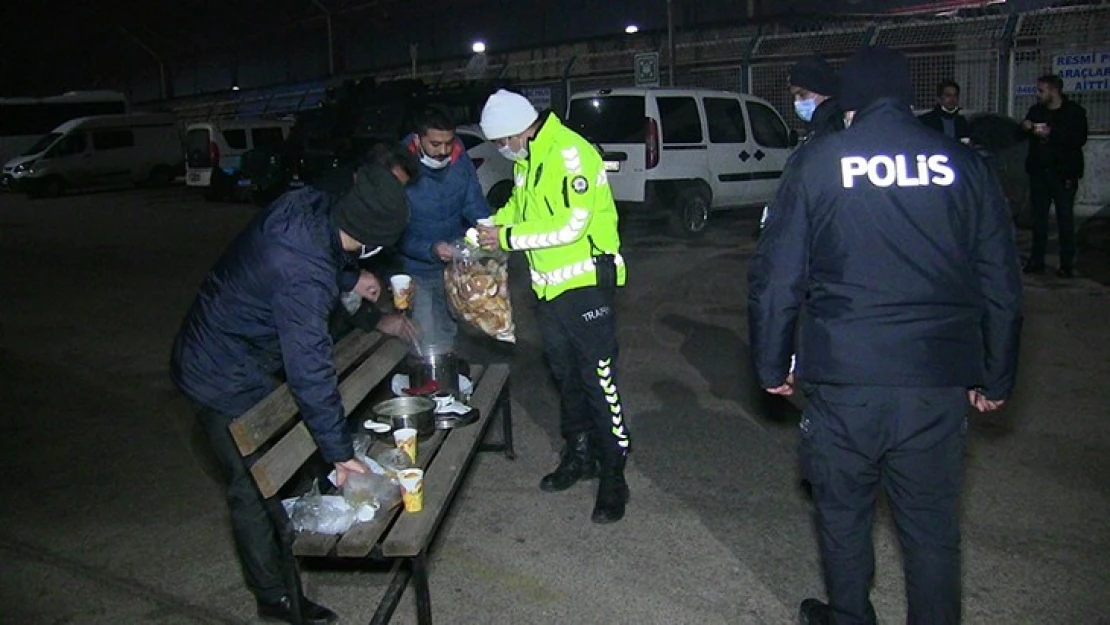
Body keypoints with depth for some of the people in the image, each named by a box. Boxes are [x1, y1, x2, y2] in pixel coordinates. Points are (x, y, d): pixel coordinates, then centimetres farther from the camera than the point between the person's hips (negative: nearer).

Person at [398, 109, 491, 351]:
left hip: (457, 264, 5)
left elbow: (475, 204, -6)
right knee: (431, 346, -3)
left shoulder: (461, 161, -11)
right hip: (418, 273, -4)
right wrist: (431, 250, -38)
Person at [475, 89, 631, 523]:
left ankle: (613, 475, 6)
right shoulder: (527, 158, 10)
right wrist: (489, 227, 4)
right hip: (550, 287, 9)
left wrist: (509, 238, -19)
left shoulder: (569, 153, -19)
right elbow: (519, 205, 23)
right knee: (565, 376, 19)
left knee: (599, 380, -4)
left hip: (586, 283, -9)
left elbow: (571, 224, -25)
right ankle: (579, 455, 35)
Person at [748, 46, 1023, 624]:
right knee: (931, 523, 14)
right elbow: (1002, 285, 8)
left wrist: (772, 365, 8)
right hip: (939, 382, 2)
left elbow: (775, 276, -3)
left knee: (842, 511, 17)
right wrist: (995, 378, 18)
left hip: (842, 379, -1)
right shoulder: (963, 164, 5)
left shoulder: (819, 160, -1)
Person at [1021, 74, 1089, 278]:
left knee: (1065, 219, -1)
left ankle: (1067, 264, 3)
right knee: (1038, 217, 8)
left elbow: (1079, 139, -15)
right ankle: (1036, 260, 15)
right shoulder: (1036, 110, 10)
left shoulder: (1075, 112, -3)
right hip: (1039, 171, 5)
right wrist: (1026, 127, -6)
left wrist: (1050, 134, -20)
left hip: (1063, 174, -5)